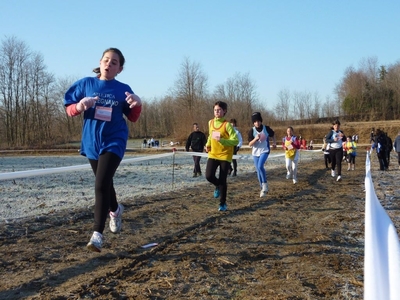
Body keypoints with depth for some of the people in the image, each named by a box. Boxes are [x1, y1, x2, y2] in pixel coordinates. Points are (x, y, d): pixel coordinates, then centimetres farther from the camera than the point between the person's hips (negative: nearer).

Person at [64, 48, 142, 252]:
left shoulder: (123, 89, -2)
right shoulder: (85, 84, 0)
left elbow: (132, 118, 3)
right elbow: (69, 109, 2)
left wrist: (137, 105, -18)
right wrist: (80, 106, -21)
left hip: (114, 142, -3)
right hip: (92, 142, 3)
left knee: (101, 184, -18)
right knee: (104, 184, 19)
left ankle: (97, 234, -13)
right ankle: (115, 210, 50)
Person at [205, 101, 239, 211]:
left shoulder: (227, 125, -14)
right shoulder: (211, 122, 4)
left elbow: (236, 140, -17)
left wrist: (222, 140, -29)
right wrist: (208, 144, 7)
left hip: (225, 156, -4)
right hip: (213, 155, 4)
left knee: (222, 180, -1)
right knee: (209, 176, -13)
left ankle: (223, 203, 17)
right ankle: (218, 186, 23)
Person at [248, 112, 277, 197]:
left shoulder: (267, 128, -7)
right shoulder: (252, 131, -8)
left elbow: (272, 135, 15)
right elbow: (250, 144, -10)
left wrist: (274, 143, 2)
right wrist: (255, 139, -27)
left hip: (265, 151, -2)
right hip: (255, 152, 2)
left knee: (260, 166, -26)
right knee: (258, 171, 6)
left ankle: (265, 184, -8)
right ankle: (263, 188, 20)